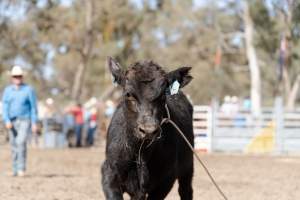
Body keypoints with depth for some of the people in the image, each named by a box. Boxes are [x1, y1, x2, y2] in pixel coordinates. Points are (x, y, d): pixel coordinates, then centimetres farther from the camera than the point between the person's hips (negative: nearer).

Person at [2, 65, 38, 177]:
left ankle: (21, 168, -20)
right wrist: (7, 121, -14)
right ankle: (15, 170, 14)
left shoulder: (28, 90, -3)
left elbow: (33, 107, -3)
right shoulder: (7, 90, 5)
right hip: (12, 121, 4)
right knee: (14, 145, 6)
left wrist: (34, 123, -8)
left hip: (25, 120, -4)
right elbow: (5, 107, 1)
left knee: (21, 142, -21)